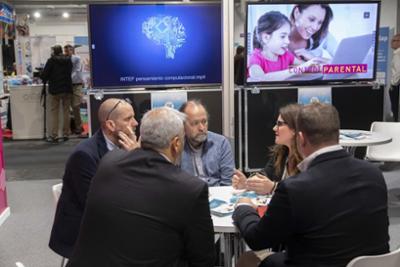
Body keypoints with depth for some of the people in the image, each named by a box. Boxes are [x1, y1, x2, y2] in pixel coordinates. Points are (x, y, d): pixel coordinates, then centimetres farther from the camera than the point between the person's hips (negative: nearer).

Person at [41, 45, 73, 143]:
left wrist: (45, 80, 13)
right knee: (66, 112, 9)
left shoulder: (51, 60, -7)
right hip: (67, 89, 4)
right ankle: (66, 134, 12)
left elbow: (44, 74, -7)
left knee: (54, 112, -1)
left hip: (55, 89, -4)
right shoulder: (68, 60, 6)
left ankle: (54, 136, -4)